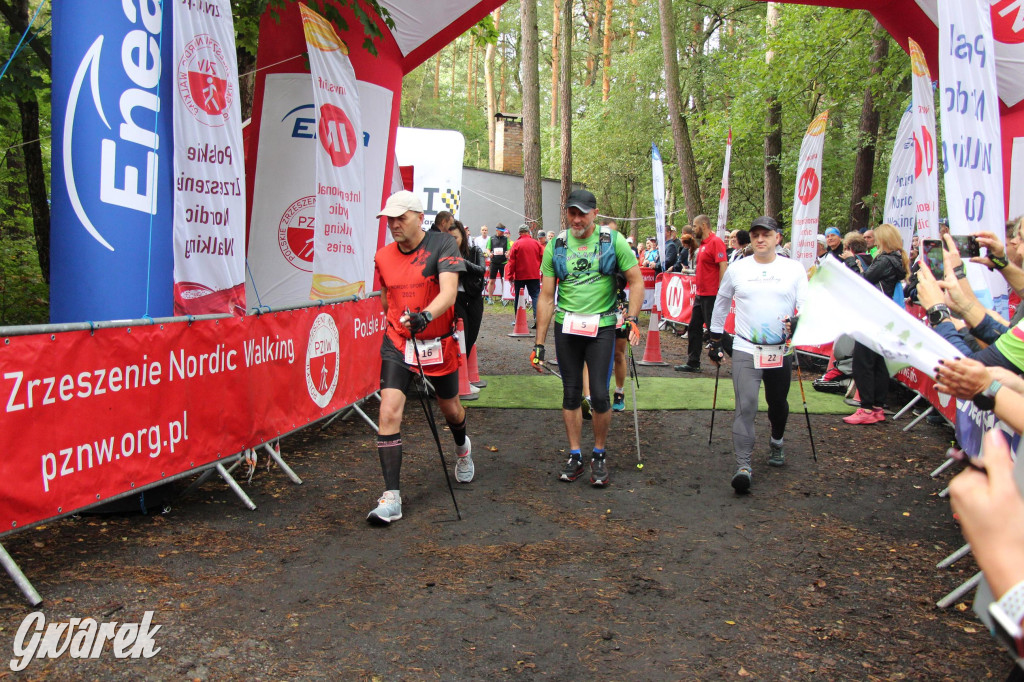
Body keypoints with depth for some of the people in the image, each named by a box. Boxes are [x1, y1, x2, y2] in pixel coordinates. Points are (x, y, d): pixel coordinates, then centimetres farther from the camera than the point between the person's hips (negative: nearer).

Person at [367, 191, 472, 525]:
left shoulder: (442, 244, -11)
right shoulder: (383, 257, 3)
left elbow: (448, 292, -25)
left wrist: (425, 315, -42)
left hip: (438, 343, -2)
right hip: (398, 344, 2)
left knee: (450, 408, 18)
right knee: (389, 412, -15)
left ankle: (463, 448, 55)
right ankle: (391, 498, -10)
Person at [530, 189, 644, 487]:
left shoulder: (612, 241, -2)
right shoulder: (555, 246, 3)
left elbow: (636, 281, 2)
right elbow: (546, 298, 4)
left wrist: (632, 318, -12)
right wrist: (539, 344, 2)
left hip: (601, 326, -2)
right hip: (566, 328, 2)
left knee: (599, 395, -6)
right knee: (571, 393, 7)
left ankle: (599, 455, 15)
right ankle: (574, 457, 19)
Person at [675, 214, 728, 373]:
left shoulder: (716, 242, -14)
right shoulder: (703, 244, 15)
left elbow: (723, 267, -20)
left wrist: (721, 293, -23)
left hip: (712, 295, -10)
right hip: (701, 294, 10)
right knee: (694, 328, 12)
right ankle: (693, 363, 19)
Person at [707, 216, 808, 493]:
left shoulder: (794, 269, 2)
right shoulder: (737, 269, 4)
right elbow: (721, 302, 16)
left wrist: (798, 322, -25)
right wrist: (716, 339, 17)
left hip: (781, 350, 1)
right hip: (745, 349, -1)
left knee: (778, 404, 17)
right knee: (745, 406, -13)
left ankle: (776, 443, 46)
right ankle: (743, 465, -12)